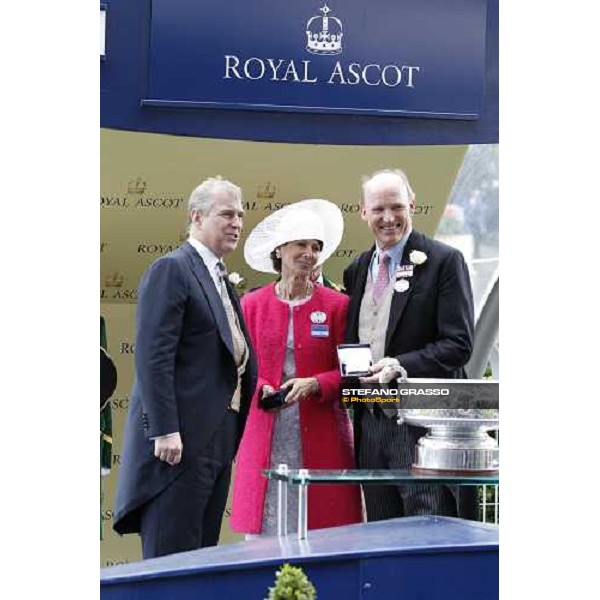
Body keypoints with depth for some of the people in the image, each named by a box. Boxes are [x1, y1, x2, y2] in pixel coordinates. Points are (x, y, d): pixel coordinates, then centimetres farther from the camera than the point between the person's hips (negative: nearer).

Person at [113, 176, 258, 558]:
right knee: (170, 554, -6)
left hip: (216, 438, 9)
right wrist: (165, 430, -21)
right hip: (181, 437, -9)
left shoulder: (221, 279, 20)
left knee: (202, 551, 11)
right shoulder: (171, 269, -8)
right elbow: (154, 356, -16)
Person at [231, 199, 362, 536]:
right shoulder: (253, 305, 6)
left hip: (321, 436, -1)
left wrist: (314, 384, -14)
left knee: (322, 524, -2)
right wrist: (260, 389, -10)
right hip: (267, 434, 1)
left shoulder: (338, 305, 3)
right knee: (263, 528, 0)